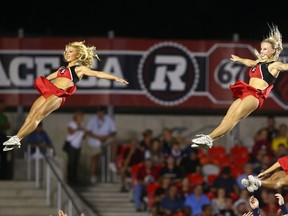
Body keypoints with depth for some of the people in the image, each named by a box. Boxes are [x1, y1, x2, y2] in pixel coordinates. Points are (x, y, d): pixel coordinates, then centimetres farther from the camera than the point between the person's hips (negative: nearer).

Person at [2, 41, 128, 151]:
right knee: (30, 116, -9)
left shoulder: (80, 68, 10)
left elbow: (98, 74, 2)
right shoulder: (62, 69, 29)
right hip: (48, 92, 7)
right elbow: (48, 78, 42)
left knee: (38, 115, -21)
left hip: (59, 94, -7)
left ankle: (16, 139, -31)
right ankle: (15, 138, -18)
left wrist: (115, 78, -7)